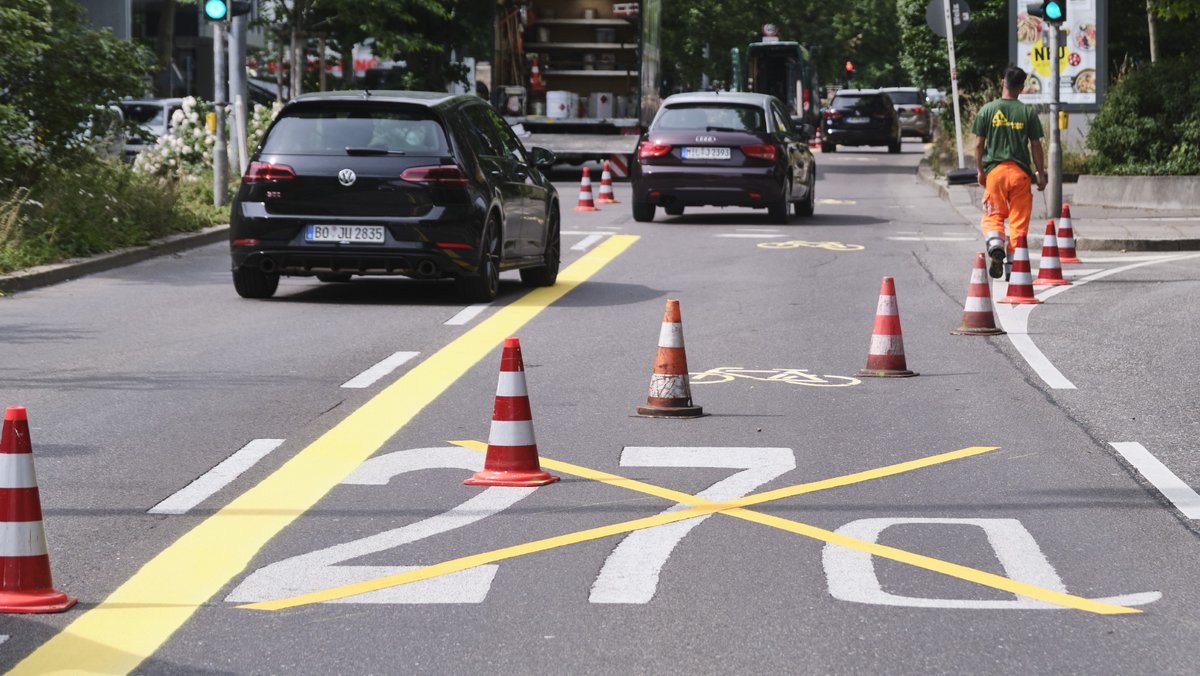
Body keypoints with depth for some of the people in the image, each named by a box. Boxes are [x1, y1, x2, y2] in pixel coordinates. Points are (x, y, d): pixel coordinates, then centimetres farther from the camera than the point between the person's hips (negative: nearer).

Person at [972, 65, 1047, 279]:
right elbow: (1036, 146, 1)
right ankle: (1014, 264, 6)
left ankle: (995, 245, -20)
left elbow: (979, 144, 2)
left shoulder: (987, 110, 0)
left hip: (995, 170, 0)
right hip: (1020, 171, 0)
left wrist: (980, 171, 14)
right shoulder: (1028, 112, -1)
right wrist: (1041, 174, 10)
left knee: (992, 215, 8)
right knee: (1019, 220, 6)